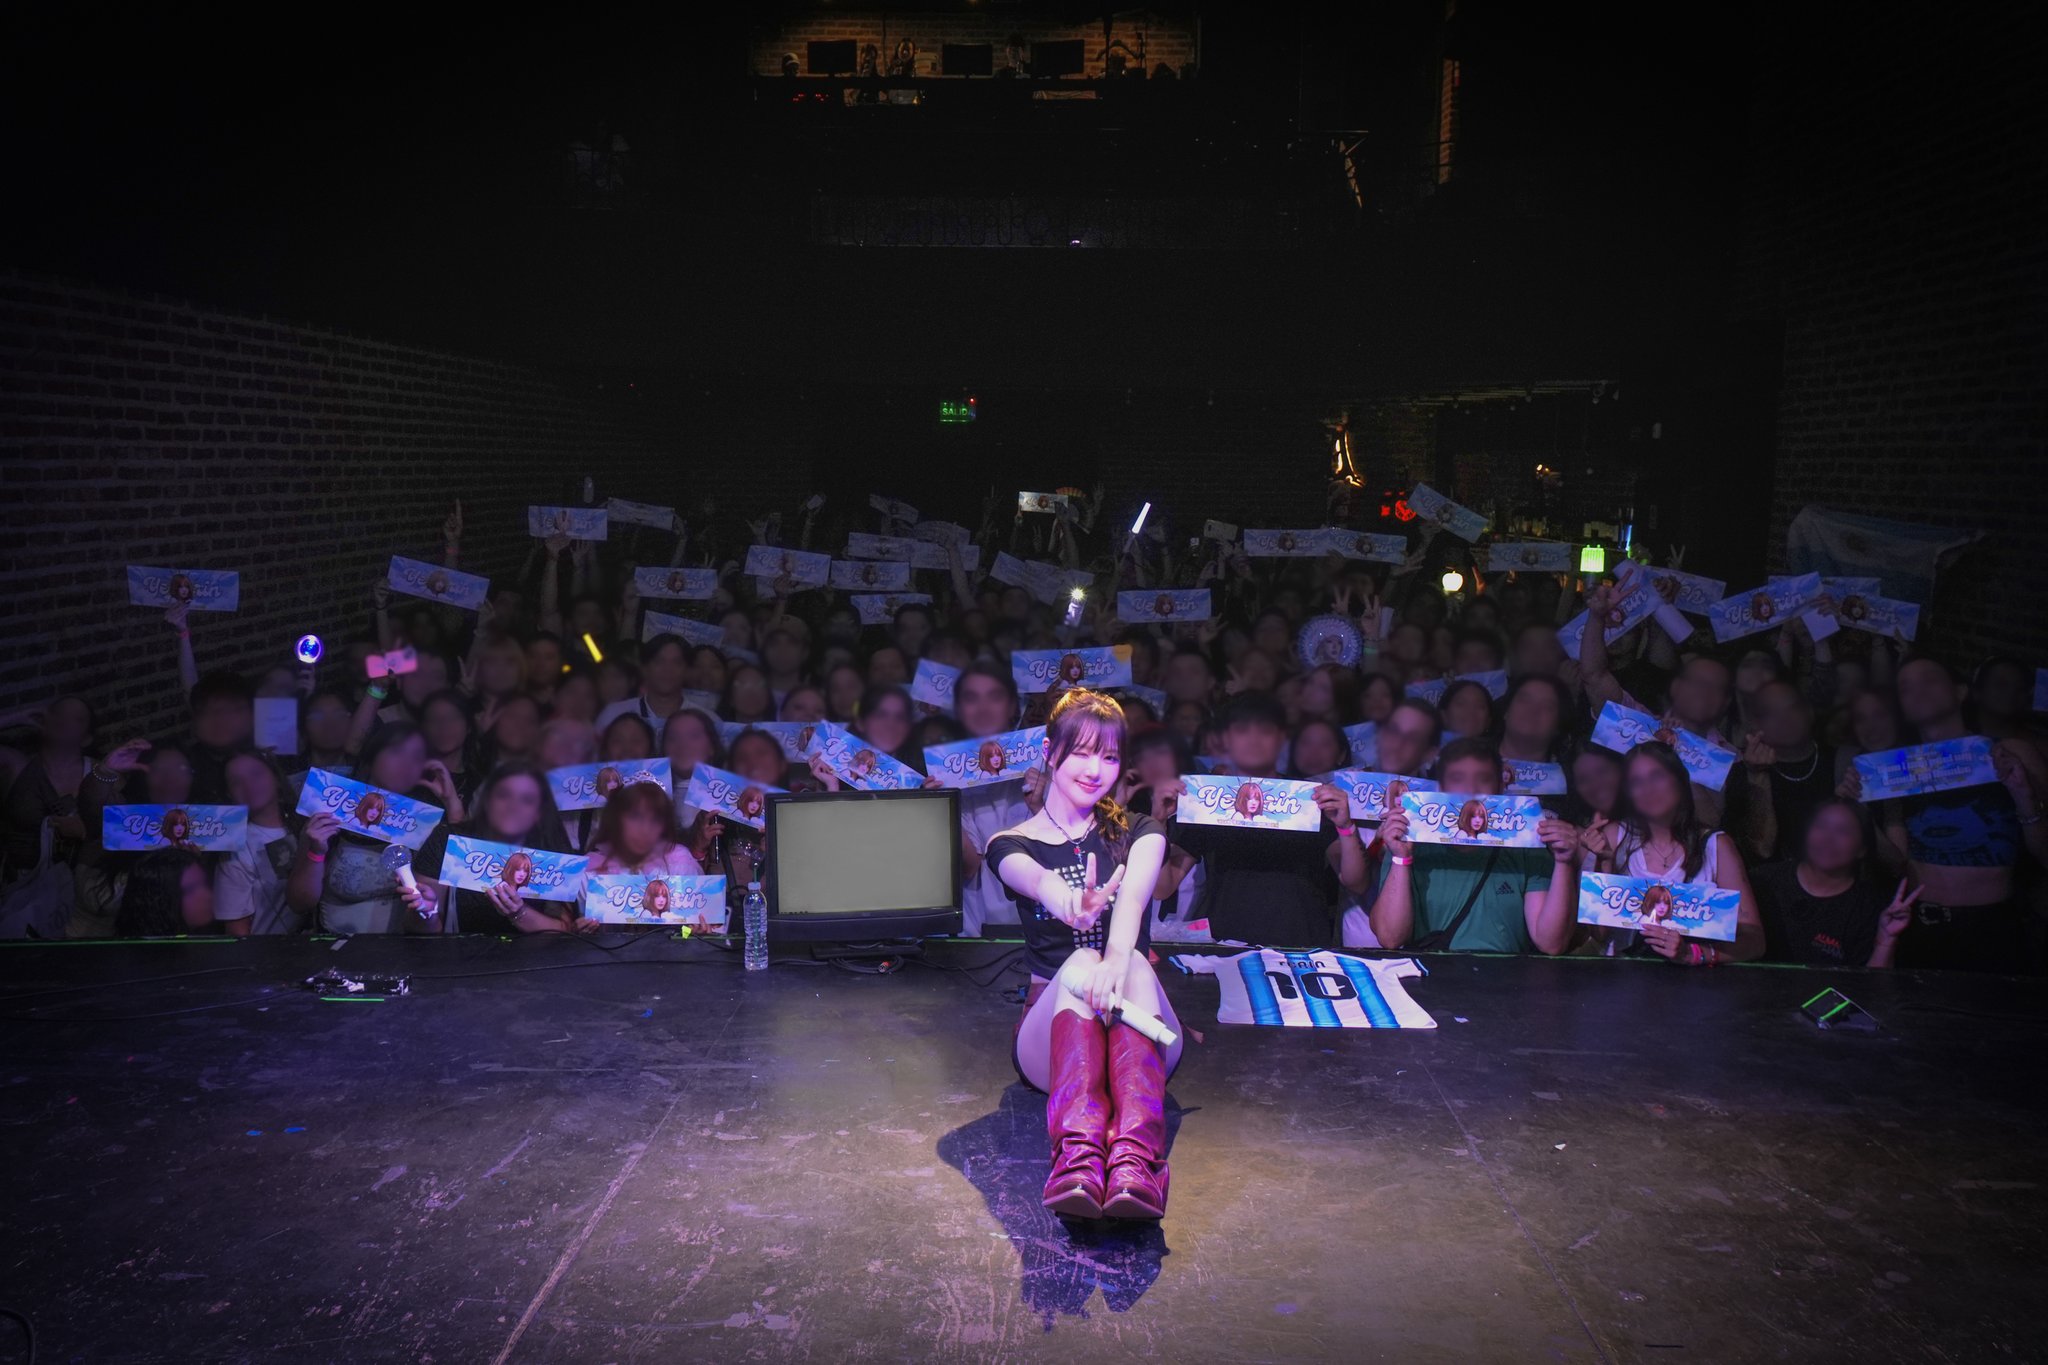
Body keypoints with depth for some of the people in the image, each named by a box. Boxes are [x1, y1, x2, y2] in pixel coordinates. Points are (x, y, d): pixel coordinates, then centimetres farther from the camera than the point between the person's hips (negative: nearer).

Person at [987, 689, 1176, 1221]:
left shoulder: (1138, 833, 13)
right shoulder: (1013, 845, 9)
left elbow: (1134, 894, -13)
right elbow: (1037, 881, -19)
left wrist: (1118, 958, -38)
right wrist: (1073, 905, -46)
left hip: (1136, 1037, 1)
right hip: (1052, 1031, -1)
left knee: (1133, 965, -34)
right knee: (1081, 963, -35)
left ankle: (1135, 1160, -60)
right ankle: (1077, 1158, -60)